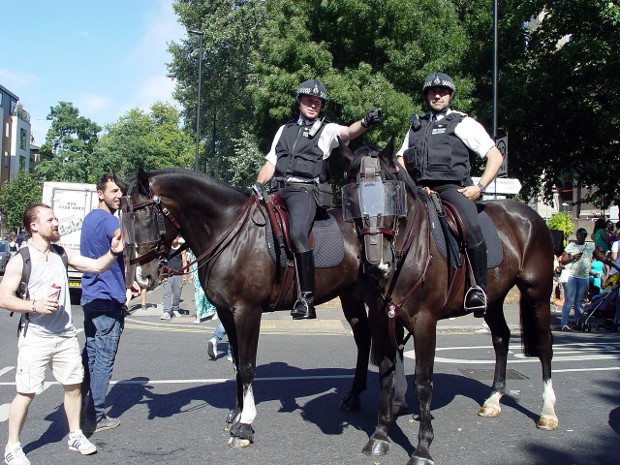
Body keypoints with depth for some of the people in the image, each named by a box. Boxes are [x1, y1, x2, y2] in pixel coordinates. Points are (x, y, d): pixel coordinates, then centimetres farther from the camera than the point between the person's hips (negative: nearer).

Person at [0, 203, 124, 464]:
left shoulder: (63, 255, 7)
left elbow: (97, 266, 6)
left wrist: (114, 252, -13)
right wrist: (34, 306, -23)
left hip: (66, 335, 5)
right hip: (35, 337, -5)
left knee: (73, 385, 11)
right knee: (26, 392, -2)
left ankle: (75, 435, 28)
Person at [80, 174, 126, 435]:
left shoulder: (90, 219, 16)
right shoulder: (107, 219, -13)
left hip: (90, 298, 9)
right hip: (108, 299, -9)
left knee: (90, 354, 17)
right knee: (104, 359, -1)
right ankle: (94, 418, 6)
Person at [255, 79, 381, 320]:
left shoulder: (327, 130, 11)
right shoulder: (285, 129, 24)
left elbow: (348, 132, -11)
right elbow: (270, 164, 21)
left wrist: (365, 122, -32)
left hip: (305, 190, -6)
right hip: (280, 191, 6)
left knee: (297, 233, -28)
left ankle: (306, 299, -28)